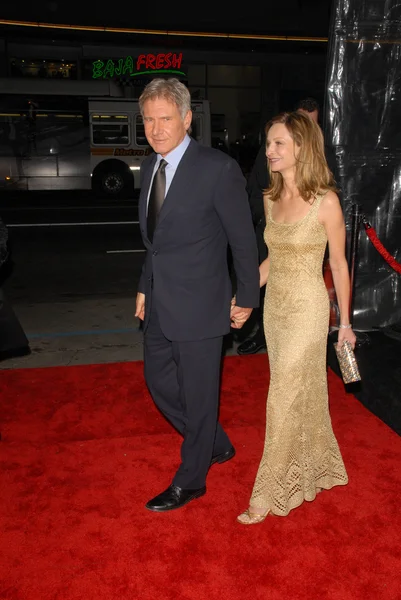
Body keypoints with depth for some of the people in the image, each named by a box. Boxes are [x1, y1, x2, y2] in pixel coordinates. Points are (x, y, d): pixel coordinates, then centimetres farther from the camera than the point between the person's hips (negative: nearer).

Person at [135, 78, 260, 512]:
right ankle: (216, 445, 41)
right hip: (159, 305, 8)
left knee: (198, 395, 8)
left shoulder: (218, 168, -15)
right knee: (160, 384, 19)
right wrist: (144, 287, 15)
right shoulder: (149, 167, 7)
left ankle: (190, 481, 30)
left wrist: (246, 297, -6)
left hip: (198, 304, -8)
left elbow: (243, 239, -10)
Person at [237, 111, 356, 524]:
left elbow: (338, 264, -7)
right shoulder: (271, 198, 4)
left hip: (307, 310, -6)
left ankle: (270, 494, 17)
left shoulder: (325, 202, -14)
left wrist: (344, 322, -2)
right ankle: (313, 469, 40)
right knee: (301, 392, 19)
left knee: (285, 399, 0)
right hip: (275, 307, 6)